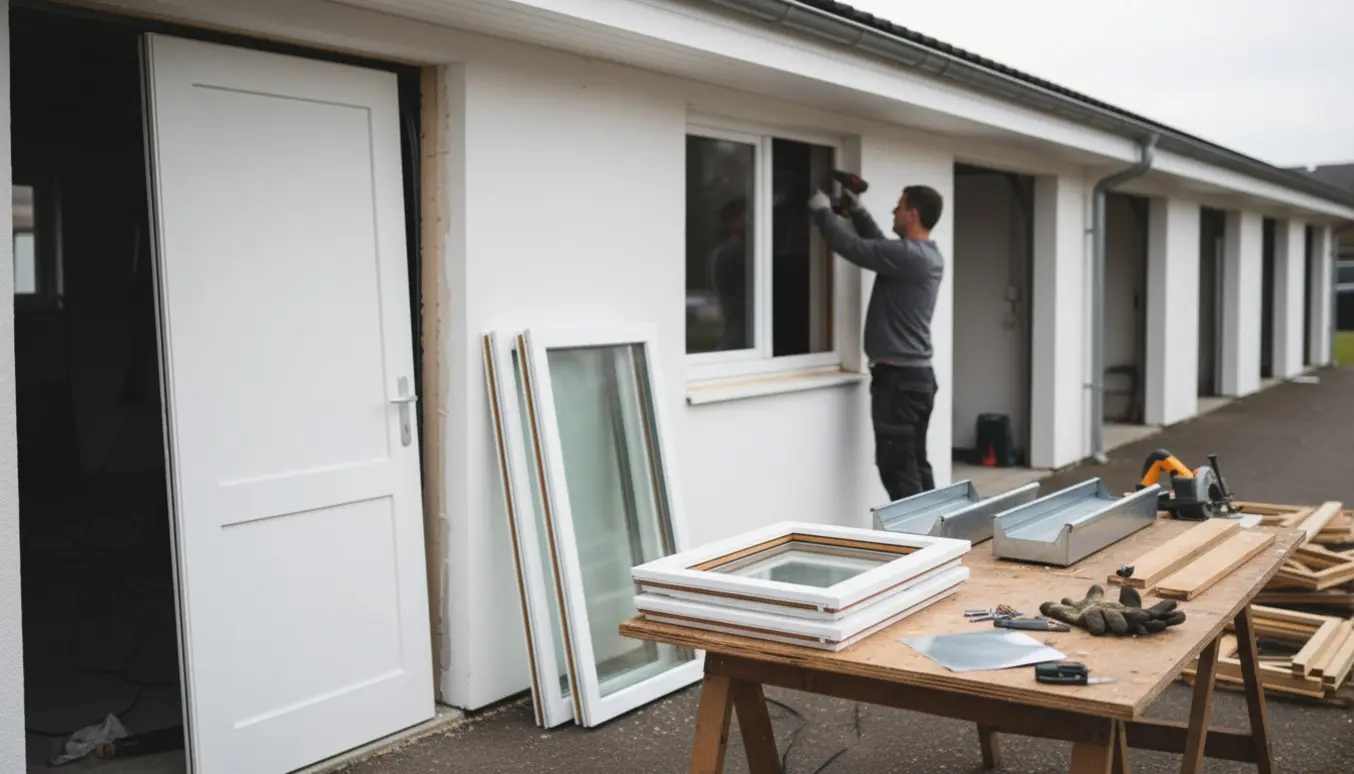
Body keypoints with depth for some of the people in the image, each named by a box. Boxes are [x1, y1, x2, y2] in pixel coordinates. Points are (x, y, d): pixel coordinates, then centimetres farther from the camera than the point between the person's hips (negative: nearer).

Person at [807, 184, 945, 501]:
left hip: (898, 377, -10)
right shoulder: (927, 255, 12)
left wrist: (822, 210, 0)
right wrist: (856, 210, 25)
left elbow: (851, 246, -15)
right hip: (919, 376, 10)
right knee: (916, 467, 12)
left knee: (898, 469, -7)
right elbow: (879, 246, 28)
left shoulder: (907, 255, -18)